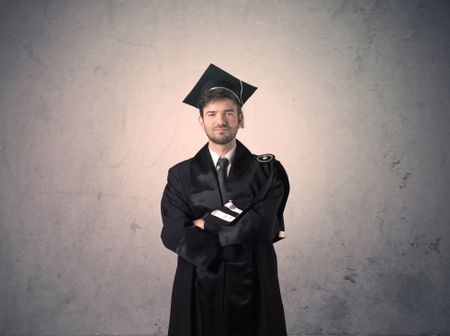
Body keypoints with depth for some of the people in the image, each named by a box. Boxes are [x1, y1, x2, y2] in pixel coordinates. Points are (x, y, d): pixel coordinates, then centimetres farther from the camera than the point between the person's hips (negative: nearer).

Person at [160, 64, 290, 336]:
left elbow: (263, 224, -16)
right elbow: (174, 235, -12)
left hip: (253, 287, 0)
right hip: (198, 289, 1)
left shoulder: (266, 170, -2)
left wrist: (206, 224, -10)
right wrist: (246, 231, -15)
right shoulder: (181, 176, -1)